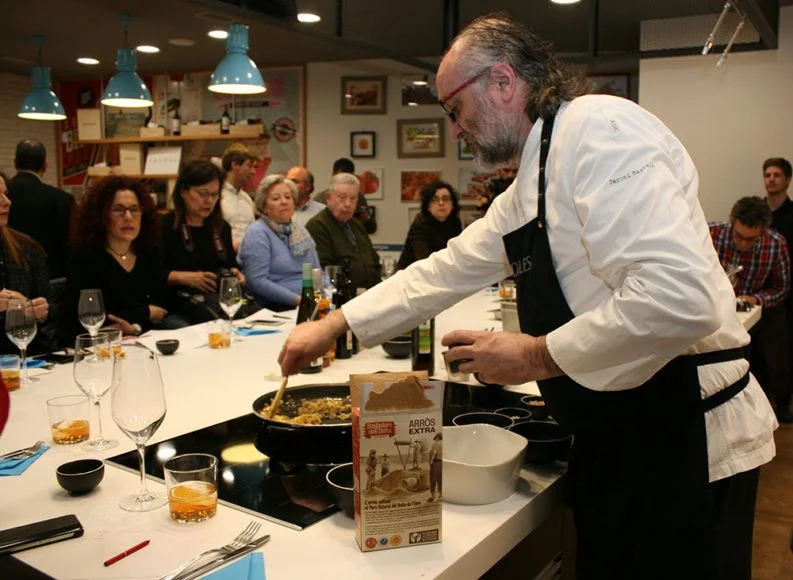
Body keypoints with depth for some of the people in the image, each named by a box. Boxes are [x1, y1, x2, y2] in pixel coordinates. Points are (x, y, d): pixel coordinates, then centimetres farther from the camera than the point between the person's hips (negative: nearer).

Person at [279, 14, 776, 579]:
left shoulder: (601, 128, -19)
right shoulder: (526, 191, 11)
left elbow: (683, 297, -30)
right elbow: (447, 270, 18)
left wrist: (535, 357, -19)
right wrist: (332, 326, 18)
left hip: (684, 446, -9)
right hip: (615, 441, 9)